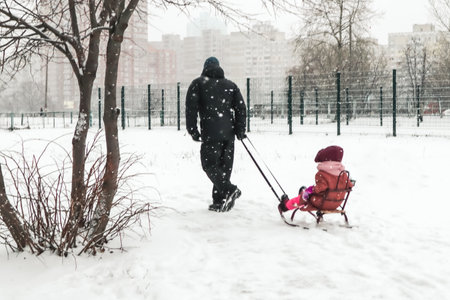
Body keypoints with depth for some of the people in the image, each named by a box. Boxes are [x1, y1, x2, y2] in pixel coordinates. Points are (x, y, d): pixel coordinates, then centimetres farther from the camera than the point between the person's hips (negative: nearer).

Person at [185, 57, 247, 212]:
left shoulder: (198, 84, 5)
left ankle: (229, 190, -21)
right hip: (229, 133, 5)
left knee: (210, 164, -2)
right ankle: (219, 201, 8)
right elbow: (241, 107, 9)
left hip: (211, 132, -4)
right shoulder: (230, 85, 16)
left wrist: (193, 130, 0)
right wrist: (240, 130, 9)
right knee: (224, 166, 8)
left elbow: (191, 107, -4)